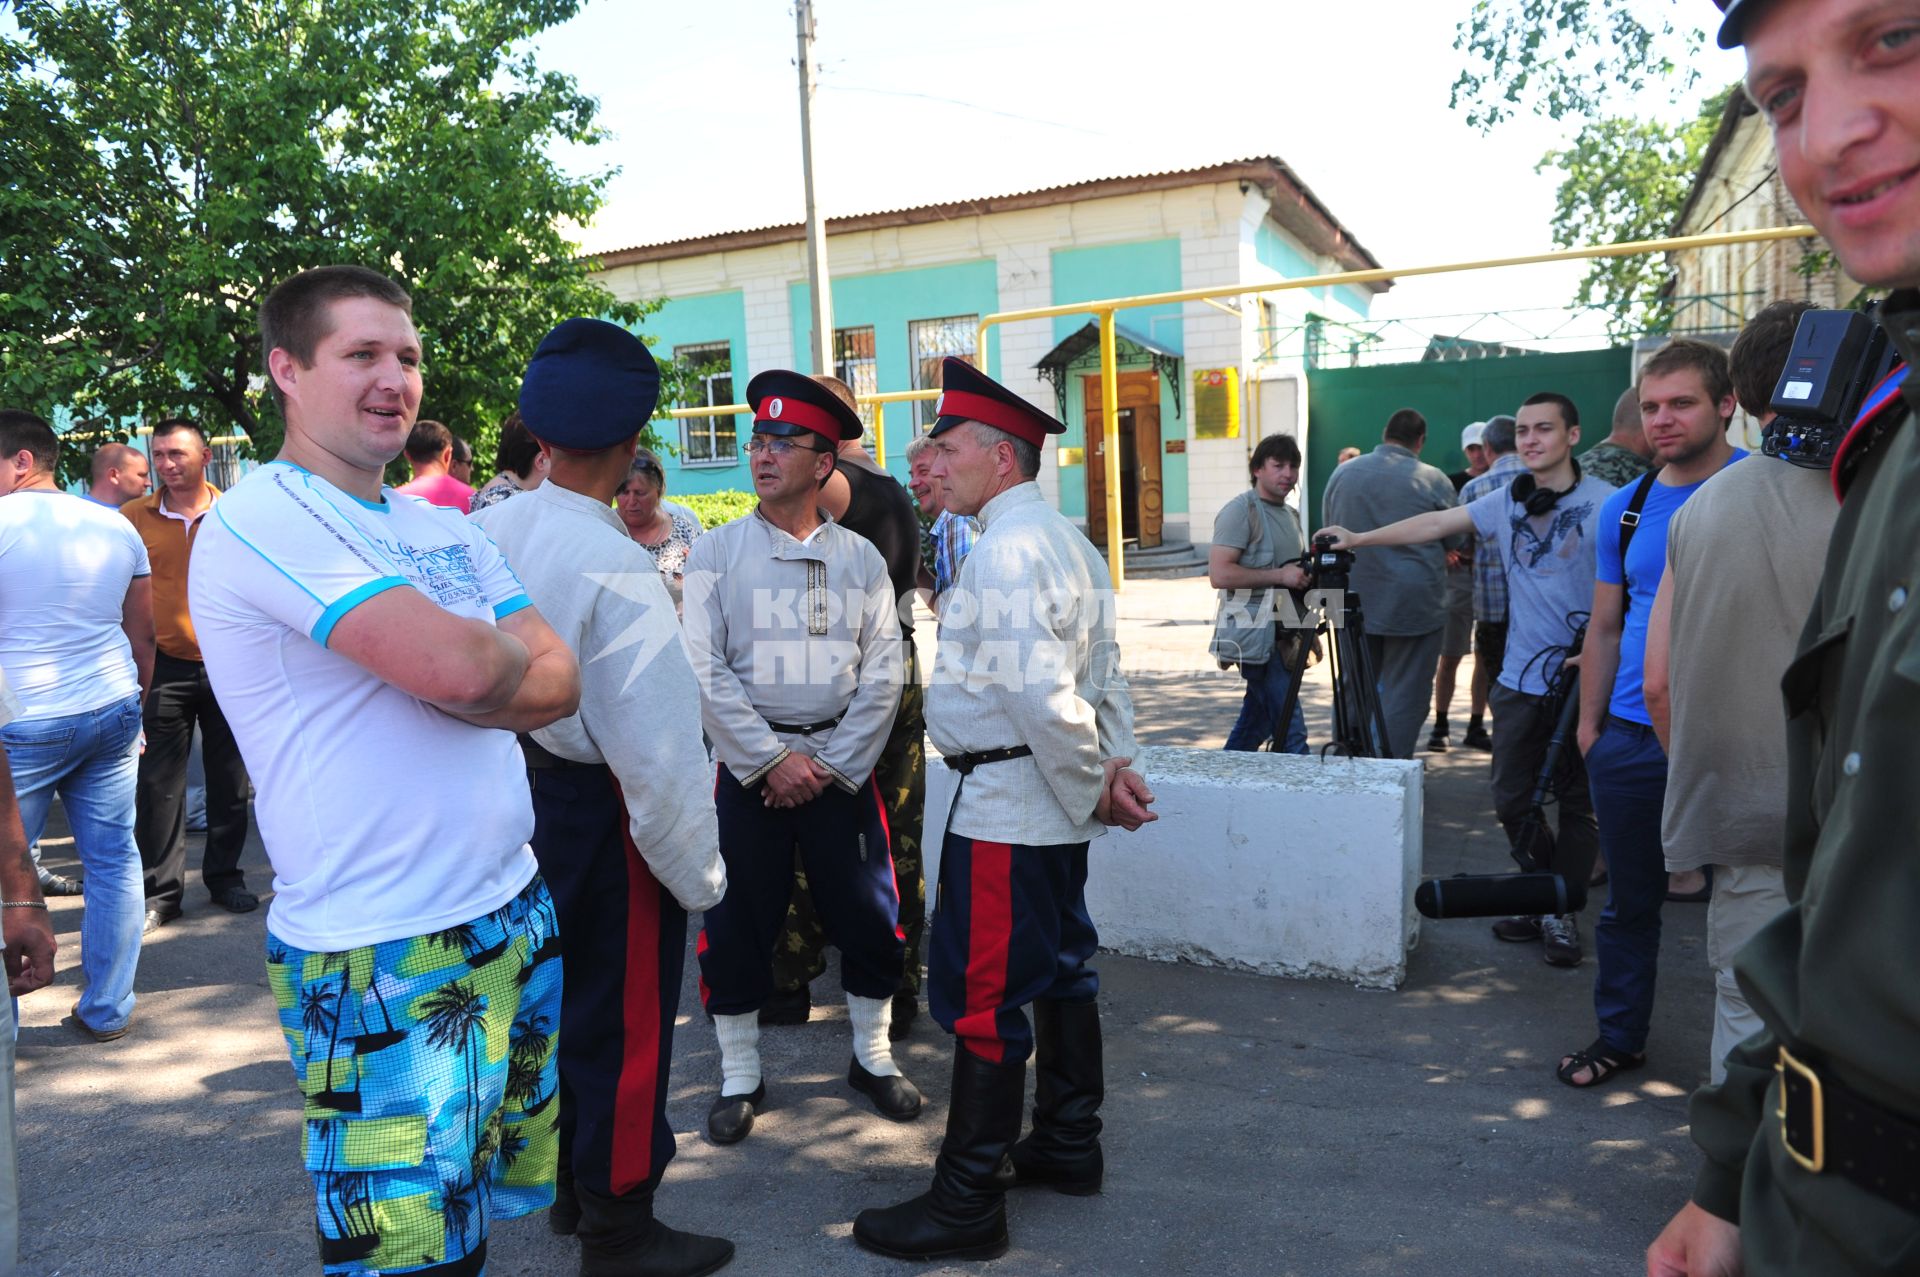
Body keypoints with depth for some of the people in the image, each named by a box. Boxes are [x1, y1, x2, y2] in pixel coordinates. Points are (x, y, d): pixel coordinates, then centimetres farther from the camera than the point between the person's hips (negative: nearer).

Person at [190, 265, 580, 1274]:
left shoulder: (442, 527, 12)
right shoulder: (259, 521, -14)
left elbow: (560, 683, 4)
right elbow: (461, 669, -26)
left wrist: (467, 667, -14)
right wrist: (501, 655, -3)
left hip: (517, 915, 8)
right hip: (381, 963, -7)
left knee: (518, 1193, 21)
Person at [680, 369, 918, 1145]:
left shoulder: (861, 558, 2)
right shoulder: (717, 552, -2)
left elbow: (882, 674, 0)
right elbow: (704, 669, -8)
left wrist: (832, 765, -8)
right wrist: (771, 760, -13)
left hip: (841, 765, 2)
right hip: (748, 765, -1)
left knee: (868, 914, 8)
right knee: (738, 922, 6)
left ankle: (873, 1055, 30)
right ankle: (739, 1076, 25)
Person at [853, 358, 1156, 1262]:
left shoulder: (1007, 548, -18)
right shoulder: (1065, 539, 14)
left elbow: (1040, 690, -24)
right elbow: (1103, 669, 13)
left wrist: (1092, 782, -14)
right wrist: (1113, 766, 5)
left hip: (1006, 805, -11)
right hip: (1051, 804, 11)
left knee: (983, 996, -2)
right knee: (1060, 972, 19)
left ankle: (968, 1203, 9)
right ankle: (1068, 1145, 35)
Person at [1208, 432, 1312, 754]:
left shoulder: (1291, 514, 19)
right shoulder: (1241, 510, -10)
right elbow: (1219, 574, -20)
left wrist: (1308, 575, 12)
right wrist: (1280, 575, -20)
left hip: (1283, 637, 9)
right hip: (1257, 638, -9)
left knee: (1256, 721, 15)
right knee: (1291, 730, -12)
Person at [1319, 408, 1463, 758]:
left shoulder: (1342, 473, 2)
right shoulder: (1434, 481, -9)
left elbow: (1330, 528, 15)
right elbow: (1455, 540, 2)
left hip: (1355, 599, 4)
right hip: (1414, 604, -4)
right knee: (1404, 692, 4)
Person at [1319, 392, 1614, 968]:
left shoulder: (1603, 503, -8)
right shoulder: (1506, 501, 9)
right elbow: (1434, 523, 15)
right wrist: (1358, 540, 16)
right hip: (1520, 681, 5)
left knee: (1577, 803, 5)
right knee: (1512, 800, 9)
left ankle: (1563, 914, 18)